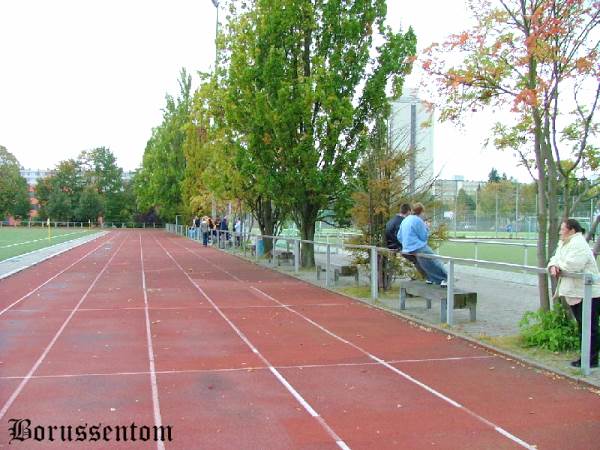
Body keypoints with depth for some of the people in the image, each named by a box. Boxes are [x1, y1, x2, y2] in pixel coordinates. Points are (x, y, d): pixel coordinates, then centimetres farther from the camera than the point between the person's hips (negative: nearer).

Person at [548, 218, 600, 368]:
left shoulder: (579, 244, -18)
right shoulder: (564, 243, 14)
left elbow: (572, 265, -30)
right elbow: (556, 259, 13)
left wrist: (558, 265, -10)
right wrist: (553, 266, -10)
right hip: (575, 293, 10)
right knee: (582, 326, 16)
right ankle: (586, 357, 24)